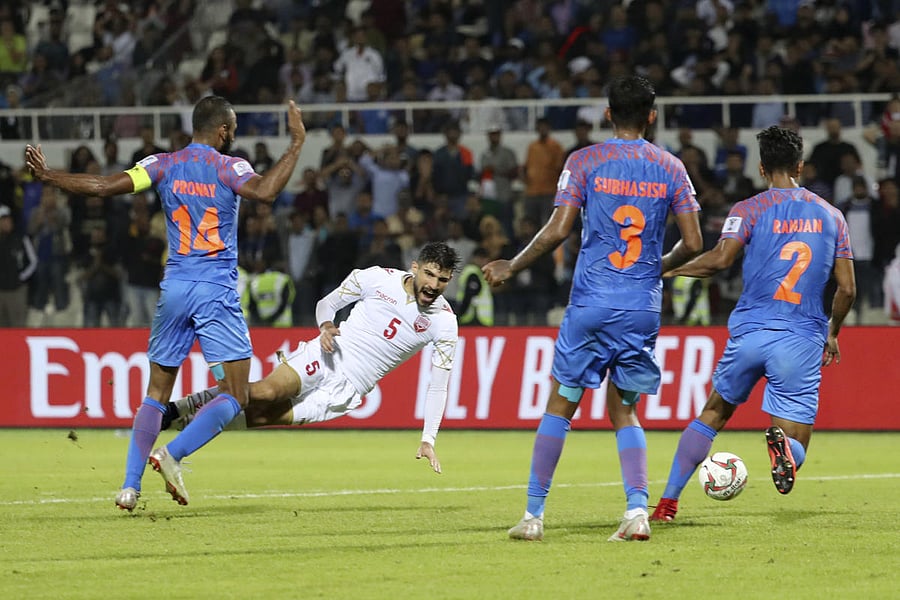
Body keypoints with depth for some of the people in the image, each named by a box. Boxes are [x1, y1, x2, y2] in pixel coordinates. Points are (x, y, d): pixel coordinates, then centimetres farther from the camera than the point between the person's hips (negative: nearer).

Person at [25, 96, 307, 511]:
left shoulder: (165, 166, 5)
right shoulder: (227, 167, -5)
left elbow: (104, 185, -4)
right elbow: (264, 191, -26)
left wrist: (46, 176, 7)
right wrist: (297, 144, -18)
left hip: (173, 290, 4)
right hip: (217, 291, -4)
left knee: (156, 394, 12)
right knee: (234, 396, -1)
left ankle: (130, 484, 2)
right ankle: (173, 454, -20)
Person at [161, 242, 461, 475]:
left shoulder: (444, 322, -4)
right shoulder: (376, 278, -3)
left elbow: (438, 385, 2)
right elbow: (326, 303, 10)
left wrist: (428, 440, -5)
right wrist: (326, 326, -13)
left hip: (347, 388, 0)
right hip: (326, 355, 0)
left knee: (262, 415, -16)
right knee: (268, 391, -28)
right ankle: (177, 409, -16)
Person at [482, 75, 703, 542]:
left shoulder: (585, 162, -3)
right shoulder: (670, 168, 5)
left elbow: (558, 229, -10)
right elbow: (692, 244, 2)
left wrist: (511, 268, 3)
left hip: (592, 303, -2)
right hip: (643, 307, 2)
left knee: (560, 404, 8)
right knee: (624, 411, 13)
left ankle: (534, 514, 8)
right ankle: (637, 509, -5)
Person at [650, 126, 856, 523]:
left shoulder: (750, 210, 0)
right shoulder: (830, 216, 9)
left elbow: (720, 259, -15)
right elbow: (847, 289, 9)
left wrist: (667, 268, 0)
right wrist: (832, 335, 25)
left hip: (749, 333, 0)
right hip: (802, 339, 0)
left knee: (714, 412, 24)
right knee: (795, 452, 2)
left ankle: (668, 502, 24)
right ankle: (783, 444, -36)